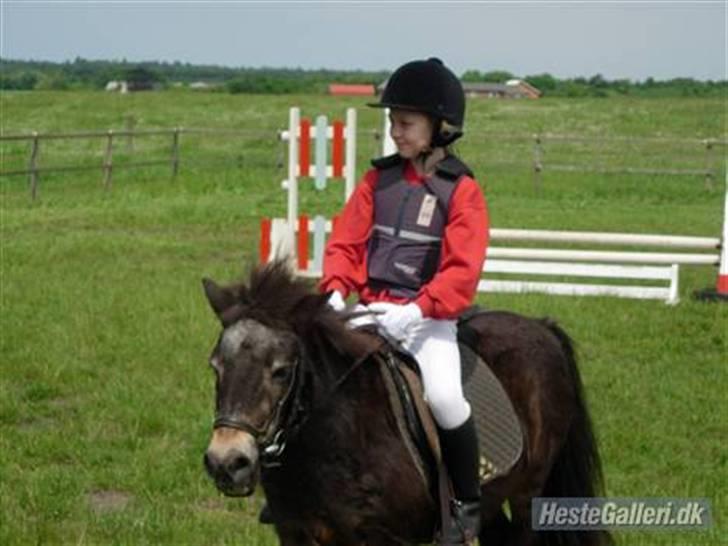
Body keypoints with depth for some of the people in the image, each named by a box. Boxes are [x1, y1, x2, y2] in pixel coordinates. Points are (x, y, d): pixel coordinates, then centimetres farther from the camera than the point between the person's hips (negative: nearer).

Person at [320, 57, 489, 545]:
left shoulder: (461, 190, -3)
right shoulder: (380, 179, 10)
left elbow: (462, 271, -10)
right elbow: (346, 241, 11)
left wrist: (416, 311, -21)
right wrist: (336, 290, -7)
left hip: (429, 318, -5)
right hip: (370, 312, 5)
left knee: (443, 397, -26)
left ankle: (469, 503, -4)